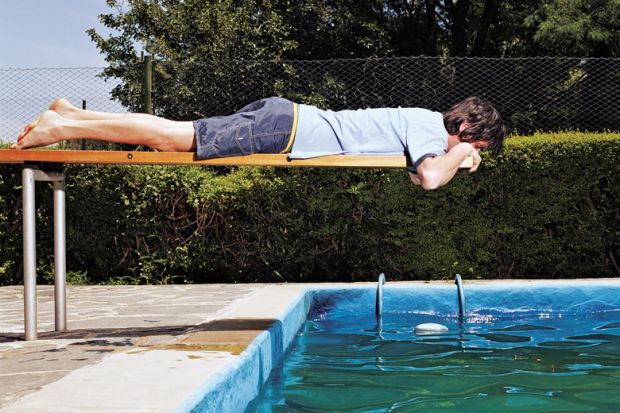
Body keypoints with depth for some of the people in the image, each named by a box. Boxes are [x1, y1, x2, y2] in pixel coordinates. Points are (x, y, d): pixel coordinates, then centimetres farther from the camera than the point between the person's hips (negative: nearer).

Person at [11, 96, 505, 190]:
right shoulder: (428, 126, -9)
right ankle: (64, 127, -7)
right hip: (289, 130, -8)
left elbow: (420, 173, 34)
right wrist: (457, 157, -6)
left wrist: (454, 161, 17)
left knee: (178, 135, 7)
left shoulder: (424, 120, 18)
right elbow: (430, 178, -26)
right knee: (181, 138, -9)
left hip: (290, 121, 8)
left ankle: (73, 113, 9)